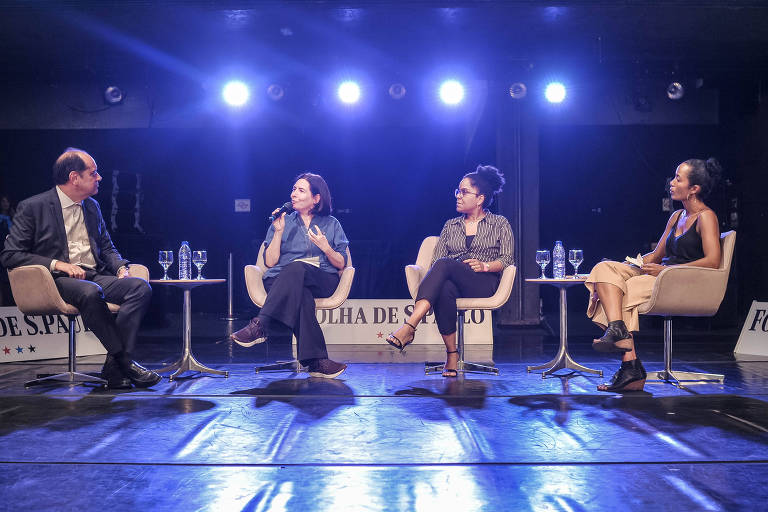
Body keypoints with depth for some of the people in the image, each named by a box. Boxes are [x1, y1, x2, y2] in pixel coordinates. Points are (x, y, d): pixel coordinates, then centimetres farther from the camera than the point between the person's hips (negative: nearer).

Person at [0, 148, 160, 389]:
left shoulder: (92, 206, 18)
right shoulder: (33, 207, 0)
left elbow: (107, 248, 26)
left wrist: (121, 267, 2)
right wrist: (58, 264, -16)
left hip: (96, 276, 6)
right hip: (57, 280, -6)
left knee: (141, 286, -23)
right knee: (90, 292, -39)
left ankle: (114, 365, -29)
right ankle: (125, 361, -27)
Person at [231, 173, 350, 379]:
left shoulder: (331, 224, 18)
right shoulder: (283, 221, 20)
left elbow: (341, 264, 12)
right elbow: (270, 262, 9)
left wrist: (325, 247, -7)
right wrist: (278, 232, -1)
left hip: (322, 282, 0)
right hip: (281, 280, 1)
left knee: (297, 268, -38)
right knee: (301, 295, -39)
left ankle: (260, 325, -46)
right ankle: (317, 361, -49)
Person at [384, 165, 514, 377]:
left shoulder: (500, 224, 15)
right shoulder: (450, 225, 24)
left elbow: (507, 259, 5)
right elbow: (436, 260, 14)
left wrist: (484, 266, -14)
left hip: (485, 285, -3)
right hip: (452, 282, 3)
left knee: (444, 264, -35)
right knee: (445, 290, -40)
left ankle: (409, 327, -48)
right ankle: (452, 356, -35)